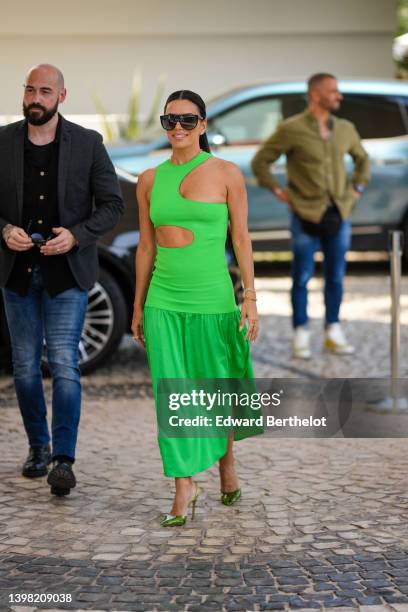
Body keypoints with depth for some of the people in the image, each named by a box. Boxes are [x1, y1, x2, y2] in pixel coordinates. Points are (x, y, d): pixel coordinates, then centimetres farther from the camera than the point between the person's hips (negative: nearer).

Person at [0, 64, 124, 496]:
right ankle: (38, 447, 26)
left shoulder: (88, 143, -3)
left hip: (66, 272, -3)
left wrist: (75, 236, -15)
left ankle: (63, 460, -7)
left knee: (64, 365, -9)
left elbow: (112, 204, 0)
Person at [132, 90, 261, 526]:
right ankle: (184, 487, 9)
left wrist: (250, 299, -6)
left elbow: (241, 238, -1)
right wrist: (138, 307, 11)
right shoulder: (150, 180, 7)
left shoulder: (226, 174, -1)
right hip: (164, 301, 2)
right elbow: (146, 247, 11)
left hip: (213, 298, -2)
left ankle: (226, 466, 33)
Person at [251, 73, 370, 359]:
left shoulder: (346, 129, 6)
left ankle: (334, 332, 19)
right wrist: (279, 191, -5)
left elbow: (362, 158, 25)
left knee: (336, 277, 9)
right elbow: (260, 162, -2)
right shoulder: (291, 129, -8)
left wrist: (357, 188, 14)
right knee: (302, 278, 2)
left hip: (339, 215, 4)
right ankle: (301, 335, 10)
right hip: (306, 216, -4)